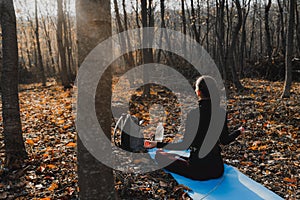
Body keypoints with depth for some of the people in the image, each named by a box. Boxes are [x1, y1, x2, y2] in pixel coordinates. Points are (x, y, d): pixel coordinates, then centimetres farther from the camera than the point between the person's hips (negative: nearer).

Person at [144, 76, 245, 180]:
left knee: (159, 154, 9)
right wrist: (239, 131, 27)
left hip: (198, 170, -6)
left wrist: (157, 144, -7)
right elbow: (225, 140, 6)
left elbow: (185, 145, -14)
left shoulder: (193, 114, -17)